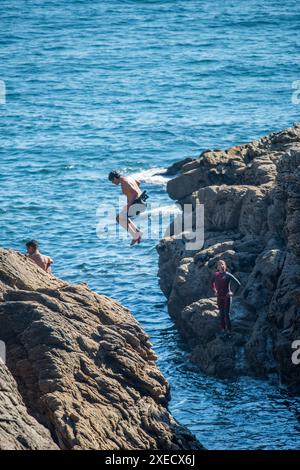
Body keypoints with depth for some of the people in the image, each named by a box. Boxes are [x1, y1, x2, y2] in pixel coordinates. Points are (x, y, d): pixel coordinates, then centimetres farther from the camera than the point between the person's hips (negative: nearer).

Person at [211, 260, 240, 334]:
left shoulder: (228, 275, -11)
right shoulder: (216, 275, 4)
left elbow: (238, 284, -9)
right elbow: (212, 283, 25)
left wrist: (233, 293, -8)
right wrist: (215, 291, 14)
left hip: (227, 297, -5)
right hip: (219, 297, 5)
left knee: (227, 313, -5)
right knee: (221, 313, 9)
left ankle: (229, 330, 2)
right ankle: (223, 329, 17)